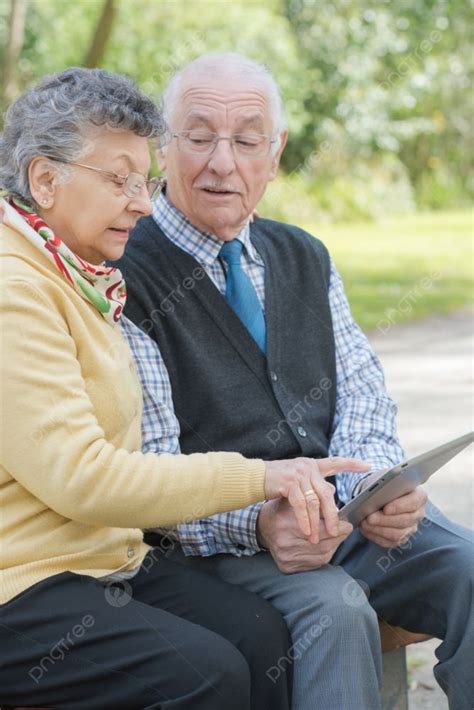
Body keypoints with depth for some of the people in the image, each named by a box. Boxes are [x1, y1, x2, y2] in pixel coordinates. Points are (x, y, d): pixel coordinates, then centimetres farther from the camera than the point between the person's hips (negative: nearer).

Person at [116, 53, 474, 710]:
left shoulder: (304, 257, 17)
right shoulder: (125, 280, -6)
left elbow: (359, 386, 10)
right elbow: (147, 469, -11)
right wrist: (255, 523, -28)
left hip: (344, 505, 6)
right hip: (219, 540, -6)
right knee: (334, 609, -33)